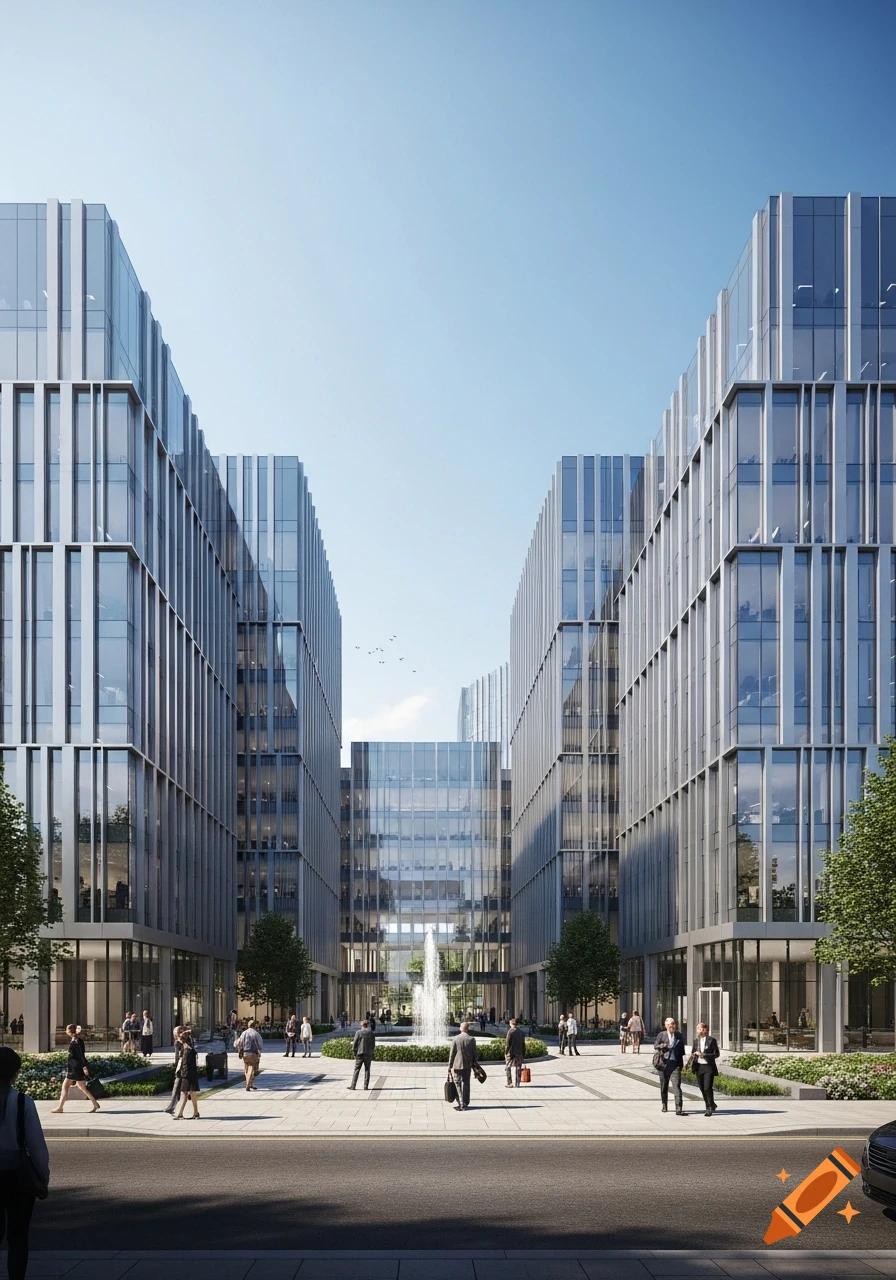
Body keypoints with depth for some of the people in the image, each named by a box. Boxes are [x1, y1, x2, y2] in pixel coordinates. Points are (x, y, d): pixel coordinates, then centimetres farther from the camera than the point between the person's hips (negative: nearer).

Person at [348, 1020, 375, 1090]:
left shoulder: (358, 1032, -5)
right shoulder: (371, 1033, 3)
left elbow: (355, 1043, -6)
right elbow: (373, 1044, 5)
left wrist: (354, 1052, 4)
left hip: (360, 1053, -2)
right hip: (368, 1054, 2)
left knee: (356, 1070, 1)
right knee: (367, 1070, 7)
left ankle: (353, 1085, -2)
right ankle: (366, 1086, 4)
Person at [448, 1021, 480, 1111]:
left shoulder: (455, 1039, -7)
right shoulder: (471, 1039, -4)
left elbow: (452, 1053, -5)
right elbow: (475, 1053, 1)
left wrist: (450, 1065, 2)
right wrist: (475, 1064, 12)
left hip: (458, 1065, -2)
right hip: (468, 1065, 2)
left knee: (457, 1084, 2)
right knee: (466, 1084, 12)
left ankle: (460, 1103, -7)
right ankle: (465, 1104, 17)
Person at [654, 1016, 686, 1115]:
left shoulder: (679, 1036, 8)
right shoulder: (662, 1035, 3)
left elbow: (682, 1050, 15)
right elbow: (655, 1046, 7)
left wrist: (682, 1063, 14)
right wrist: (661, 1046, -15)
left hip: (675, 1063, 0)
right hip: (664, 1063, 0)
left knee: (677, 1085, -12)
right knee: (664, 1085, 12)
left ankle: (679, 1108, -16)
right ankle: (664, 1105, 31)